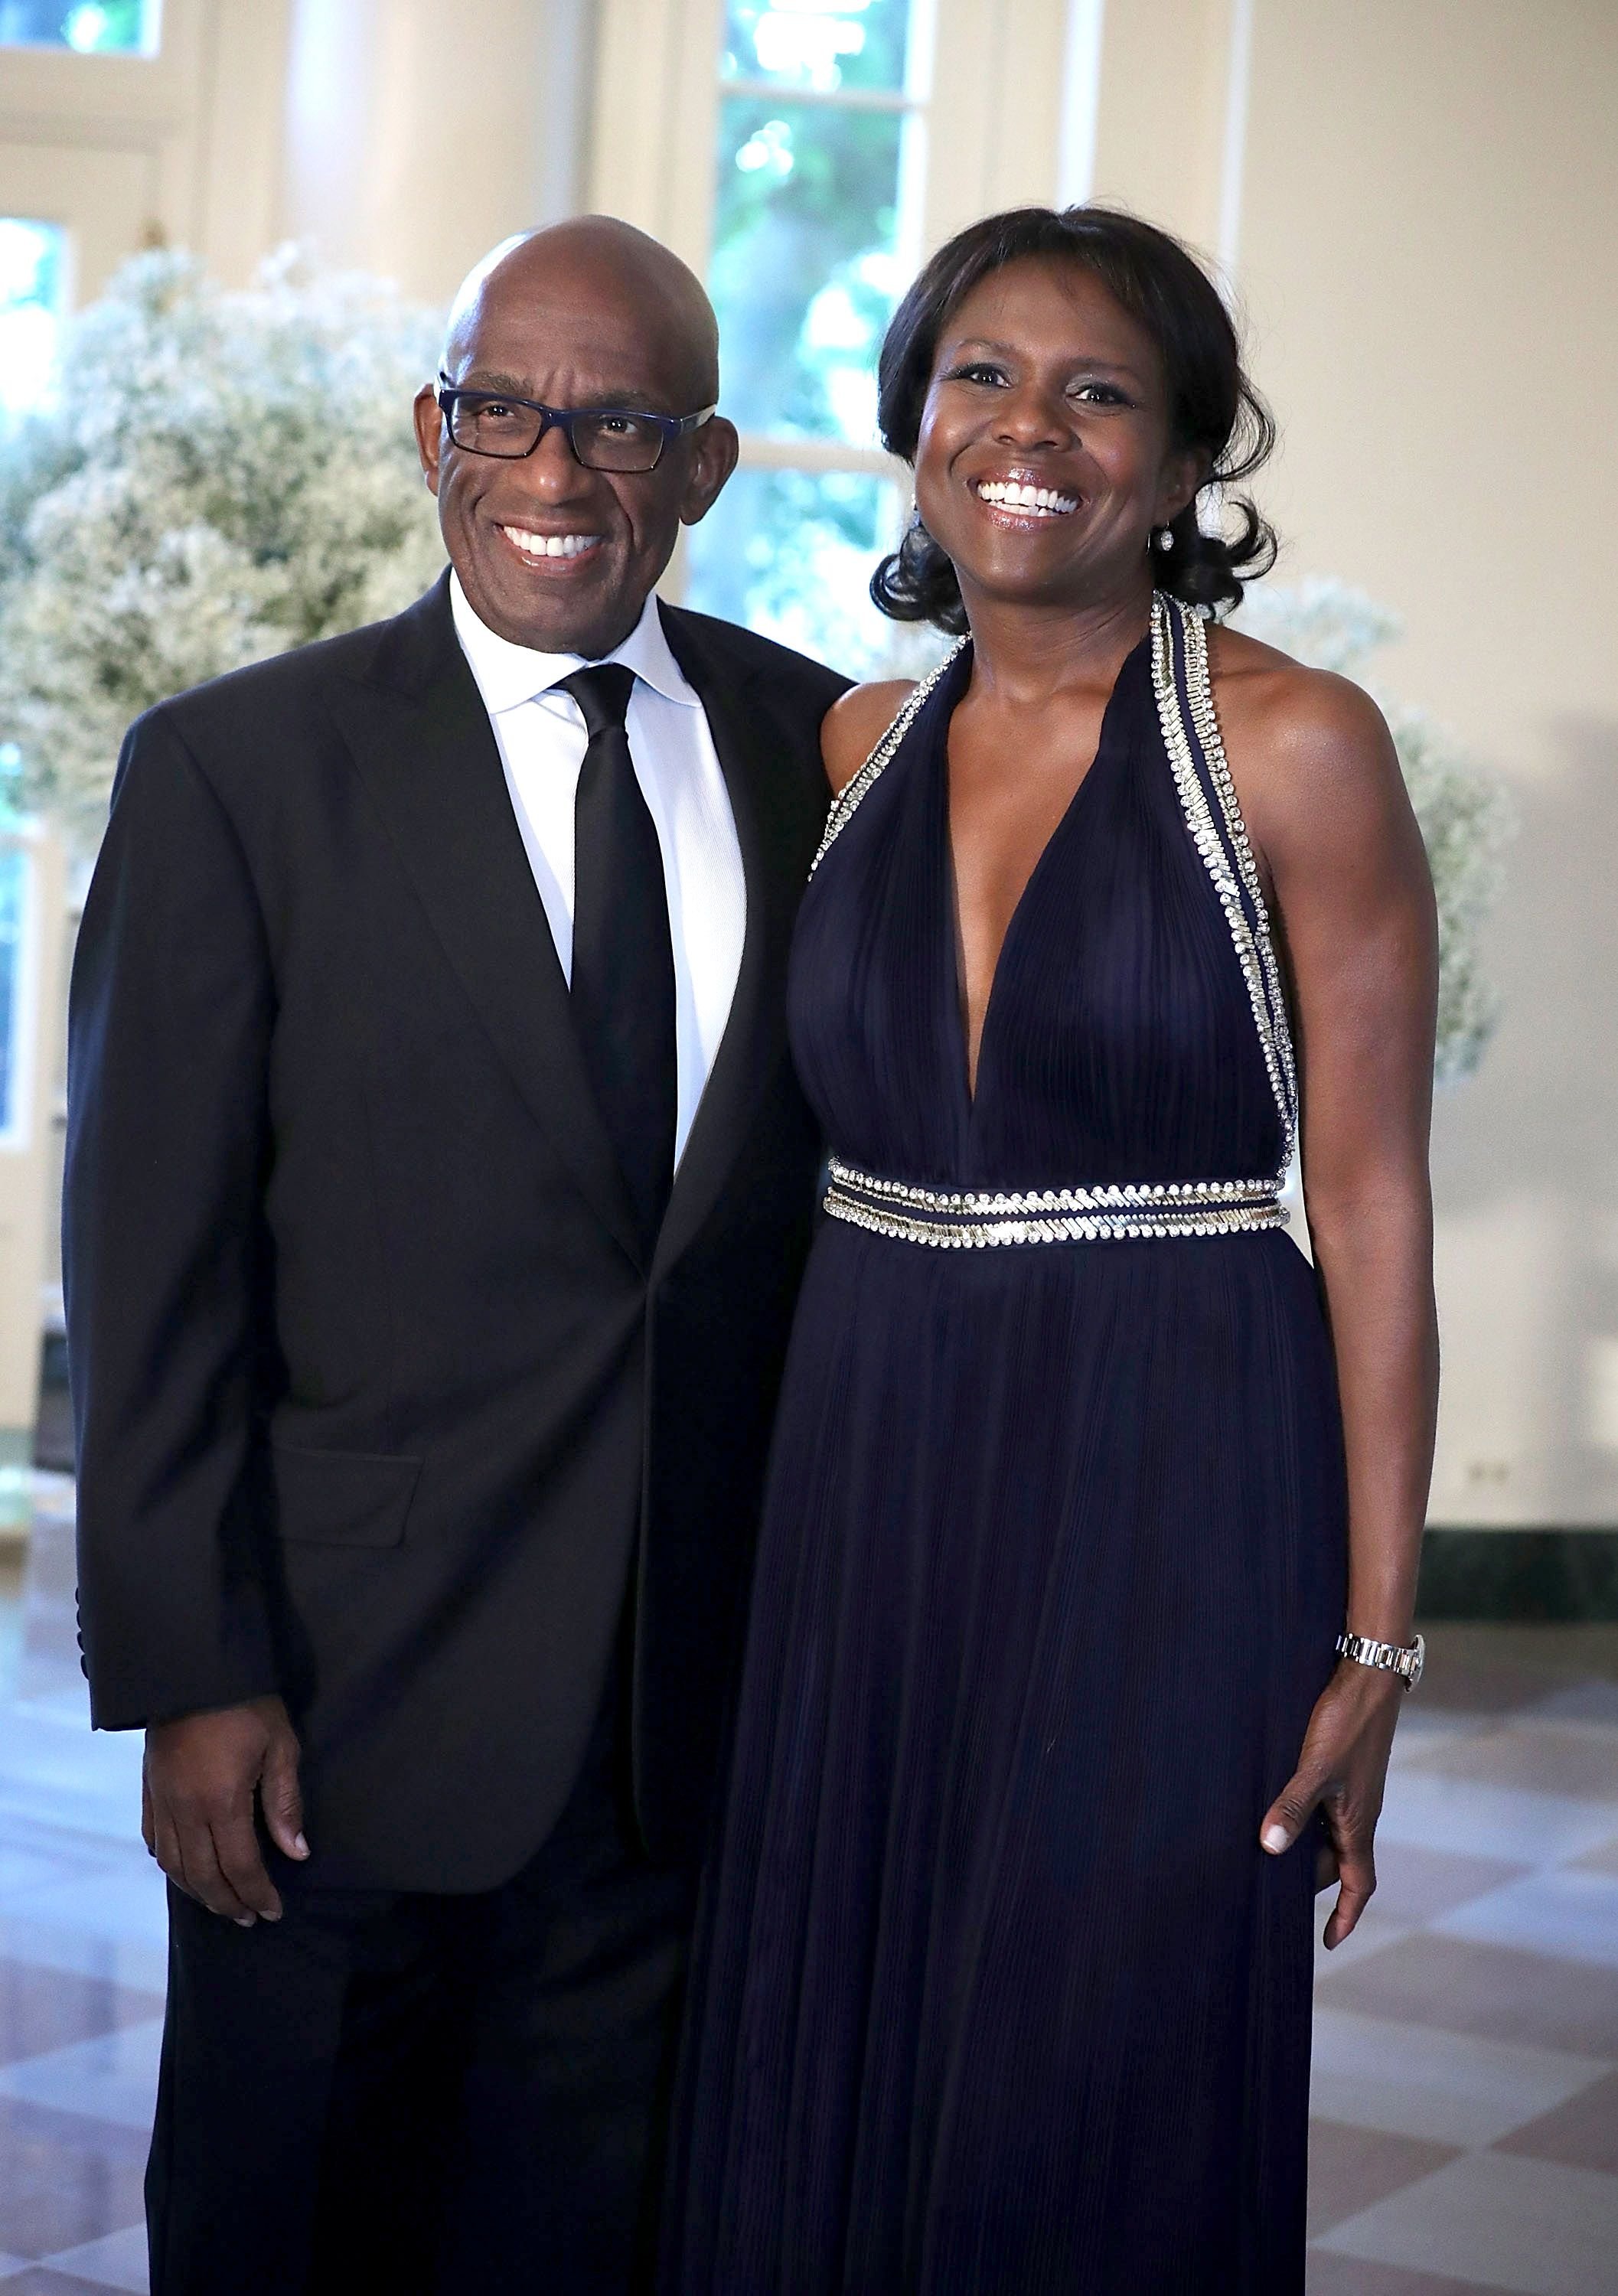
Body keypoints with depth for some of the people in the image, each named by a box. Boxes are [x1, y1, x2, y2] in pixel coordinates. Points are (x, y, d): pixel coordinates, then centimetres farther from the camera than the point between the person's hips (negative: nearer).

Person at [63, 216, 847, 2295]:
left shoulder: (812, 745, 4)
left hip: (698, 1700, 3)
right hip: (353, 1684, -2)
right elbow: (151, 1263, -7)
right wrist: (189, 1675, -11)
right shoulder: (235, 770, -5)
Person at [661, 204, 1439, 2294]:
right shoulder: (858, 749, 8)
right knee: (823, 2100, 12)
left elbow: (1371, 1207, -7)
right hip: (866, 1487, 5)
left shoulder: (1293, 748, -7)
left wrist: (1374, 1642, -9)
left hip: (1165, 1508, -4)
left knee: (1098, 2122, 5)